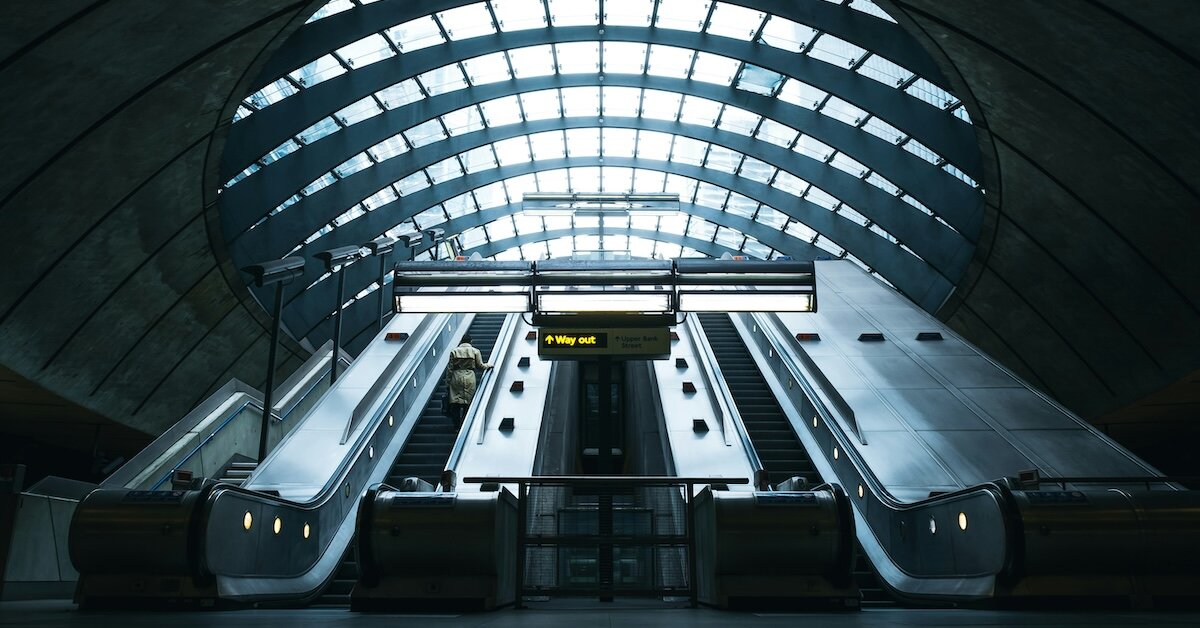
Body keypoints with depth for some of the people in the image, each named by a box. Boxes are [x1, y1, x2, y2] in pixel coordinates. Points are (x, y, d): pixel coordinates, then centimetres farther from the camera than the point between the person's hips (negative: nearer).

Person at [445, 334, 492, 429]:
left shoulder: (454, 351, 4)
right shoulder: (475, 351, 2)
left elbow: (450, 368, 3)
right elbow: (480, 366, 5)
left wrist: (448, 382, 8)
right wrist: (488, 365, 26)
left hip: (456, 377, 1)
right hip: (469, 377, 0)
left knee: (455, 402, 5)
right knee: (467, 402, 5)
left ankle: (456, 425, 3)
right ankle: (464, 425, 2)